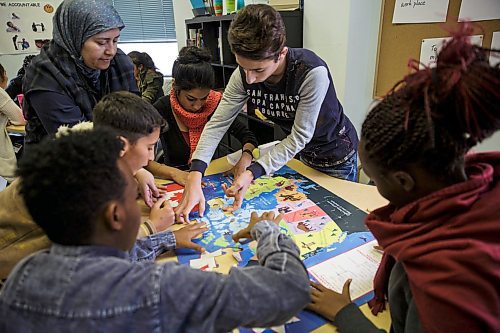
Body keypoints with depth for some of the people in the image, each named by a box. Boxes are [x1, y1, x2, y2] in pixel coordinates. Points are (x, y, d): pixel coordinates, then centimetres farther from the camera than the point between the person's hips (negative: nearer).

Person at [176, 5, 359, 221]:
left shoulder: (313, 73, -36)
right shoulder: (244, 75, -21)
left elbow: (299, 137, -31)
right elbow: (217, 123, -22)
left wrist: (252, 173, -40)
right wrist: (194, 178, -33)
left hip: (336, 156, -4)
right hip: (301, 153, 5)